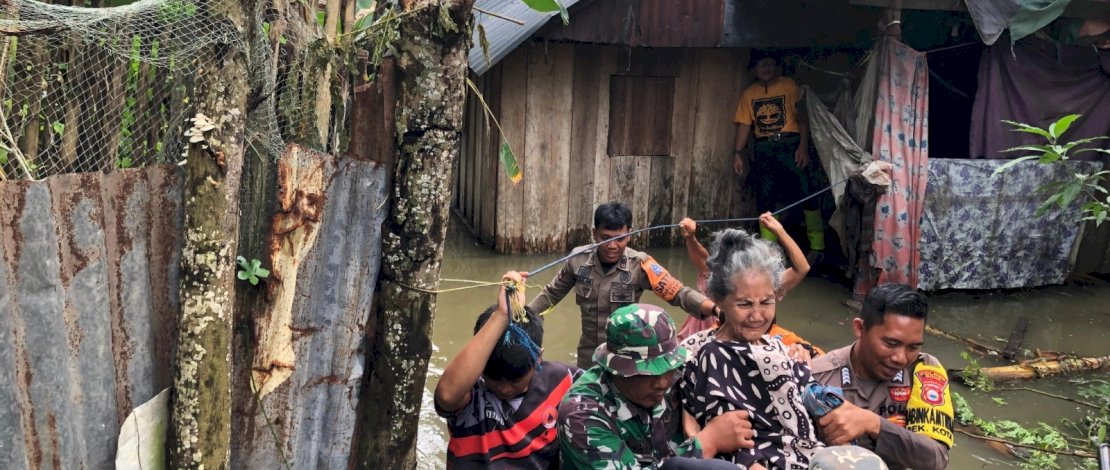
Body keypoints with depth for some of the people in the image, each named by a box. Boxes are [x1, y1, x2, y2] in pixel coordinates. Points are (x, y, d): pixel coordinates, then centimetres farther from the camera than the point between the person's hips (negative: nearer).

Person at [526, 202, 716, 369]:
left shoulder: (639, 265, -15)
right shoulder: (578, 259, -8)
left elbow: (678, 293, -22)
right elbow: (552, 294, 5)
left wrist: (716, 309, -37)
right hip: (589, 354, 3)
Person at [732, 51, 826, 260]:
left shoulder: (789, 86, 3)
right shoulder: (748, 93, 11)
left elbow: (802, 117, -1)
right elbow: (744, 124, 10)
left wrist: (803, 146, -12)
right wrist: (738, 153, 0)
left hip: (790, 143, -3)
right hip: (763, 148, 3)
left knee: (806, 191, -9)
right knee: (764, 198, 3)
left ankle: (817, 245, -2)